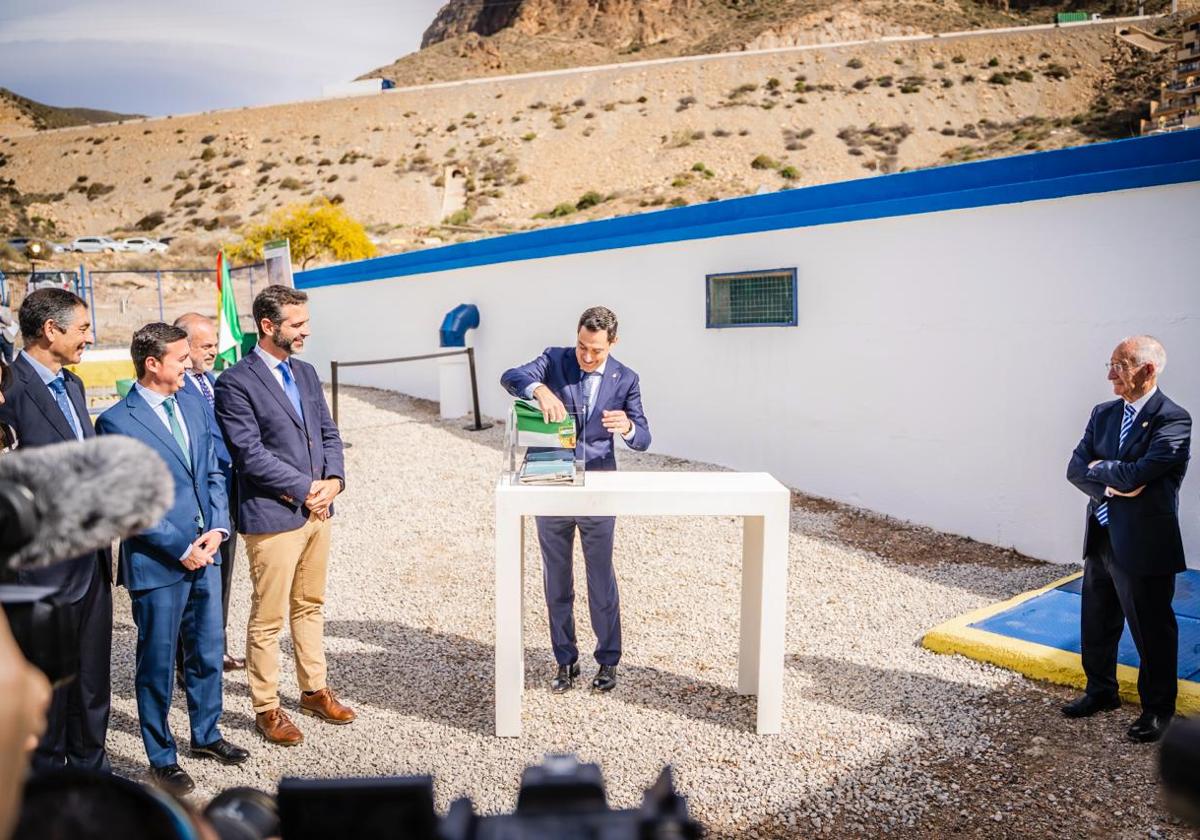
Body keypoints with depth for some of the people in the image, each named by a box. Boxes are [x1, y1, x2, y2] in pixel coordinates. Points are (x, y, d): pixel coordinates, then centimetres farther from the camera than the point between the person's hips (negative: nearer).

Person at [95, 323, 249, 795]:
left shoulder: (192, 403, 7)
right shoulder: (116, 422, -13)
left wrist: (217, 528, -3)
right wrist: (181, 549, -14)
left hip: (205, 552, 6)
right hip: (157, 562, -6)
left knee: (208, 650, 17)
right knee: (157, 663, 8)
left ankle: (206, 735, 37)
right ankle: (161, 759, 25)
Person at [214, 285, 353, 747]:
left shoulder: (306, 373, 12)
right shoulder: (235, 383, -11)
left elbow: (328, 433, 13)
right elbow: (251, 454, -17)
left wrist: (333, 480, -4)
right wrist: (306, 488, -14)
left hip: (316, 510, 7)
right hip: (272, 516, -7)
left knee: (310, 605, 18)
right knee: (268, 618, 3)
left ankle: (314, 690, 31)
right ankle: (266, 708, 17)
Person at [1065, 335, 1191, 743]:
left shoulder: (1173, 420, -15)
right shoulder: (1103, 414, 7)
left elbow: (1137, 474, -25)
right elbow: (1075, 469, 1)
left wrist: (1098, 468, -7)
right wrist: (1111, 487, -16)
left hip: (1144, 542, -7)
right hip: (1101, 537, 7)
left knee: (1152, 630, 8)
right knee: (1096, 623, 18)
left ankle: (1158, 709, 26)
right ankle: (1101, 691, 37)